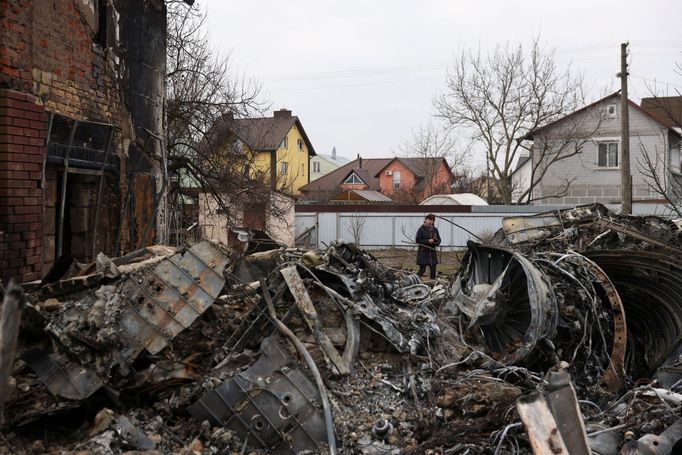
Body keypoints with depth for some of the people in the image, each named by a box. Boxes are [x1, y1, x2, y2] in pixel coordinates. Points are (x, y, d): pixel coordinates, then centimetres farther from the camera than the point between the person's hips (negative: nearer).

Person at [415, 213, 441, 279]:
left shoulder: (435, 229, 9)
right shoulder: (421, 229, -5)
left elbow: (439, 241, 12)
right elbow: (418, 240, -10)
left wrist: (436, 240, -11)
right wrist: (428, 241, -17)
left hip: (432, 252, 5)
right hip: (423, 252, -5)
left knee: (433, 269, 6)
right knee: (422, 269, -8)